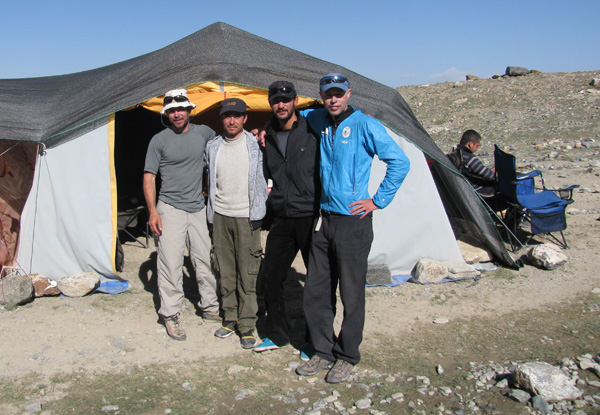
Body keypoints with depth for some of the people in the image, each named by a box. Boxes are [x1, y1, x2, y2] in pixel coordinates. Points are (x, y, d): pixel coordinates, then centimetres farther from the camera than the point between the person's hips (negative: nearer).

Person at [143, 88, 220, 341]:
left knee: (205, 260, 11)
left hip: (198, 208, 4)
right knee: (171, 263, -4)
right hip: (170, 209, -3)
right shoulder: (159, 140, -3)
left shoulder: (204, 133, 6)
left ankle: (210, 308, 25)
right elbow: (149, 177, -1)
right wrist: (152, 211, -10)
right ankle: (170, 315, 8)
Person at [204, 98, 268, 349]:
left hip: (246, 216, -4)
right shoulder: (212, 147, 7)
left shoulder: (255, 145, -3)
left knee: (247, 273, -2)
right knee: (226, 271, 10)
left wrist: (258, 212, 1)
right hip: (220, 215, 4)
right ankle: (230, 317, 23)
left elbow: (264, 178, 4)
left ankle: (247, 324, 7)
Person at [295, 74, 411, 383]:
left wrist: (378, 201, -10)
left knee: (351, 295, 4)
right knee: (316, 291, 11)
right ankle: (323, 352, 26)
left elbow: (400, 163, -10)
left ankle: (347, 357, 20)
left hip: (353, 221, -6)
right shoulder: (317, 121, 8)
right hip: (324, 219, 6)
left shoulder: (365, 125, -9)